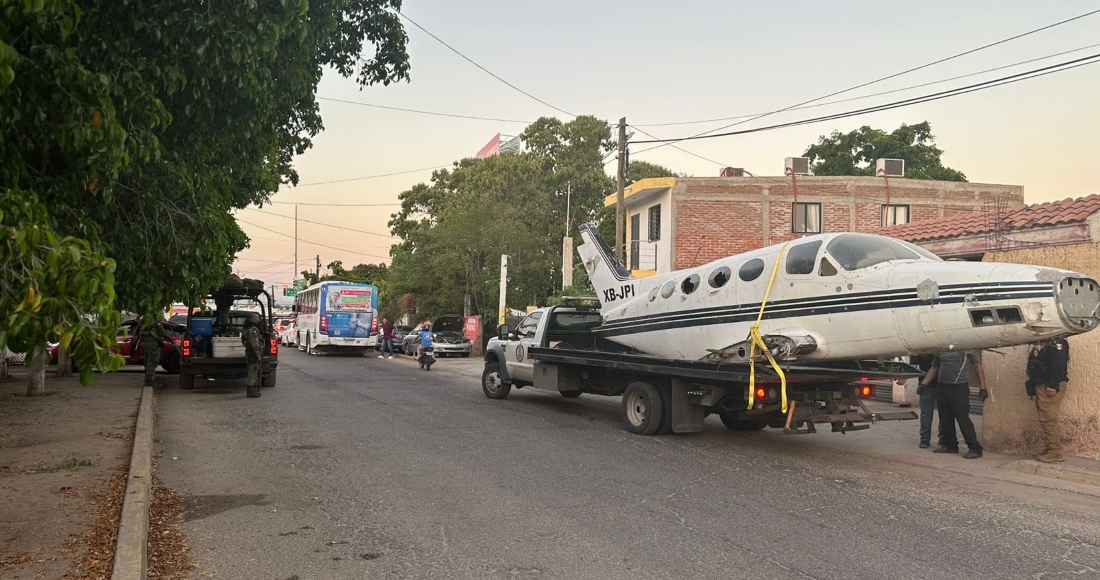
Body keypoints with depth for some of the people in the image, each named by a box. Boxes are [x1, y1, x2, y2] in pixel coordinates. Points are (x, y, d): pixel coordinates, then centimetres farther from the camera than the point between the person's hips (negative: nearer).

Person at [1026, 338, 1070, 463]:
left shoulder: (1056, 342, -10)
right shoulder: (1040, 344, 19)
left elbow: (1058, 364, -21)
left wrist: (1052, 385, -26)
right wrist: (1032, 389, 17)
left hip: (1050, 388, -10)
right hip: (1040, 386, 10)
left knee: (1049, 420, -9)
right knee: (1045, 421, 11)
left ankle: (1055, 453, -5)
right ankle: (1048, 450, 16)